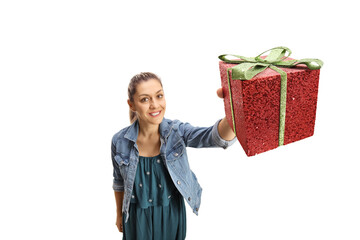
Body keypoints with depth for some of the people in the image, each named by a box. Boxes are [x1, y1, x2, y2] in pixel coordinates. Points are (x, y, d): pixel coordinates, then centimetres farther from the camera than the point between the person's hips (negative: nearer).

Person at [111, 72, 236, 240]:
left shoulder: (177, 132, -20)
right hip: (137, 219, 0)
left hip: (171, 215, 0)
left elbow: (216, 136, -40)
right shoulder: (120, 141, -16)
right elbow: (119, 181, 2)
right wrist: (119, 214, 14)